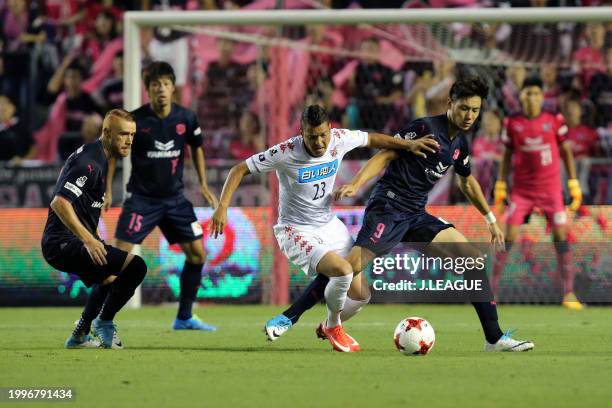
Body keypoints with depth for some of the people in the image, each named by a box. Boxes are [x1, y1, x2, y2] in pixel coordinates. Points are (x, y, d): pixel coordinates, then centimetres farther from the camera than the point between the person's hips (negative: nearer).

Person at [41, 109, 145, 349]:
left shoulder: (92, 154, 14)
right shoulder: (90, 163, -19)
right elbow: (60, 203, -29)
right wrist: (89, 240, -31)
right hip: (65, 243, -11)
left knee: (108, 280, 35)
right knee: (136, 266, -22)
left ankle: (79, 336, 42)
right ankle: (104, 322, -6)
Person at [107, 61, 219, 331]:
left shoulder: (186, 118, -4)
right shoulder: (135, 120, -14)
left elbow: (196, 148, 15)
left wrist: (203, 184, 11)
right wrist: (107, 189, -6)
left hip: (175, 198, 4)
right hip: (141, 197, -4)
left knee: (197, 253, 3)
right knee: (121, 253, -14)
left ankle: (184, 317, 17)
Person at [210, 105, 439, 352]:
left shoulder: (339, 139, -11)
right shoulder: (286, 153, -23)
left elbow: (372, 139, 11)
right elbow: (240, 170, -18)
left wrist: (409, 144, 5)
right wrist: (223, 207, -27)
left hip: (330, 225, 6)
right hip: (297, 231, -6)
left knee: (361, 292, 2)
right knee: (343, 270, -30)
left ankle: (329, 326, 33)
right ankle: (333, 328, -1)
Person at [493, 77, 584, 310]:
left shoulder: (555, 121, -2)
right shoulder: (513, 123, 0)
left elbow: (566, 152, 6)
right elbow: (507, 156, 10)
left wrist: (574, 185, 3)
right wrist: (500, 187, 8)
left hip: (550, 189, 0)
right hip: (521, 190, 0)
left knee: (561, 236, -6)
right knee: (509, 236, -7)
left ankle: (569, 293, 1)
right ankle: (492, 290, 0)